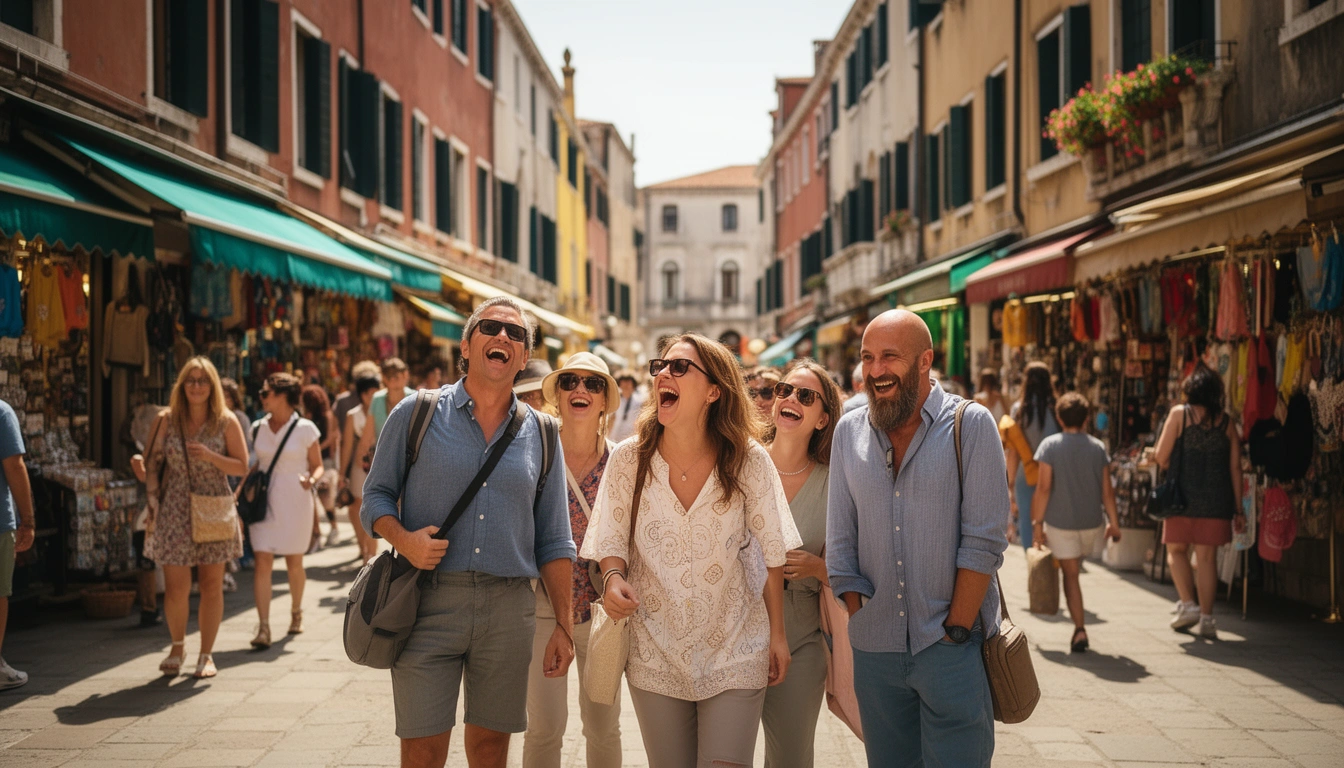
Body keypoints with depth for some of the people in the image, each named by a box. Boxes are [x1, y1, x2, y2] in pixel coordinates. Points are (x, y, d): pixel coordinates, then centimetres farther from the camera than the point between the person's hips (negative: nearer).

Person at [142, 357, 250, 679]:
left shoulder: (226, 422, 1)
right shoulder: (166, 420, 3)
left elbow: (242, 466, 1)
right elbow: (151, 464, 6)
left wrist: (210, 456, -14)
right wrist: (153, 501, -4)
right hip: (175, 511, 0)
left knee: (211, 586, 4)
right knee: (176, 587, -3)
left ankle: (206, 654, 18)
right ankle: (178, 645, 24)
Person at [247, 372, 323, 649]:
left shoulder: (305, 429, -5)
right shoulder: (258, 428, 6)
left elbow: (318, 466, 1)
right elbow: (258, 465, 16)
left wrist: (311, 480, -20)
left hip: (295, 501, -2)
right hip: (264, 501, 3)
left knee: (294, 562, 9)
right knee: (262, 562, -8)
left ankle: (296, 613, 34)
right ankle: (263, 628, -10)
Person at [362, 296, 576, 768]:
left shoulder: (541, 435, 10)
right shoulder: (416, 415, 3)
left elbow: (554, 542, 11)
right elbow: (376, 495, 7)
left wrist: (563, 625, 5)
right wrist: (404, 540, -15)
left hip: (509, 609, 2)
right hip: (428, 601, -2)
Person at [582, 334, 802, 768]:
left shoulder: (749, 462, -10)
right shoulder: (628, 460, -7)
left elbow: (771, 553, -1)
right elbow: (612, 540, 3)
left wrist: (777, 635, 3)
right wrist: (614, 578, -19)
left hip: (734, 652, -1)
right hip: (656, 652, 2)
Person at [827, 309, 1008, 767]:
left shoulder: (971, 425, -5)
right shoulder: (849, 432, 7)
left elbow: (984, 541, -9)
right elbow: (840, 544, 8)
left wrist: (954, 632, -12)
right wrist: (859, 624, 1)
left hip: (954, 649, -4)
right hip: (874, 650, 4)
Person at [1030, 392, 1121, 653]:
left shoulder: (1050, 445, -9)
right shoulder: (1098, 447, -1)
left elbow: (1043, 488, -12)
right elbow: (1107, 490, 0)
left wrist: (1037, 523, -6)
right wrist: (1114, 522, 9)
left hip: (1060, 522, -3)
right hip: (1092, 522, 3)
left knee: (1070, 575, 5)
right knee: (1074, 569, 22)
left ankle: (1079, 629, -3)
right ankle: (1078, 629, 25)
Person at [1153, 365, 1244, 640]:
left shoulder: (1180, 414, -1)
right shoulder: (1226, 422, 6)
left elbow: (1161, 457, -4)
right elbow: (1235, 467, 5)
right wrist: (1238, 509, 10)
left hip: (1184, 494, -2)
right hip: (1217, 498, 2)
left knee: (1177, 550, 13)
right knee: (1206, 556, 7)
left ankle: (1188, 604, -1)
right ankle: (1207, 617, 7)